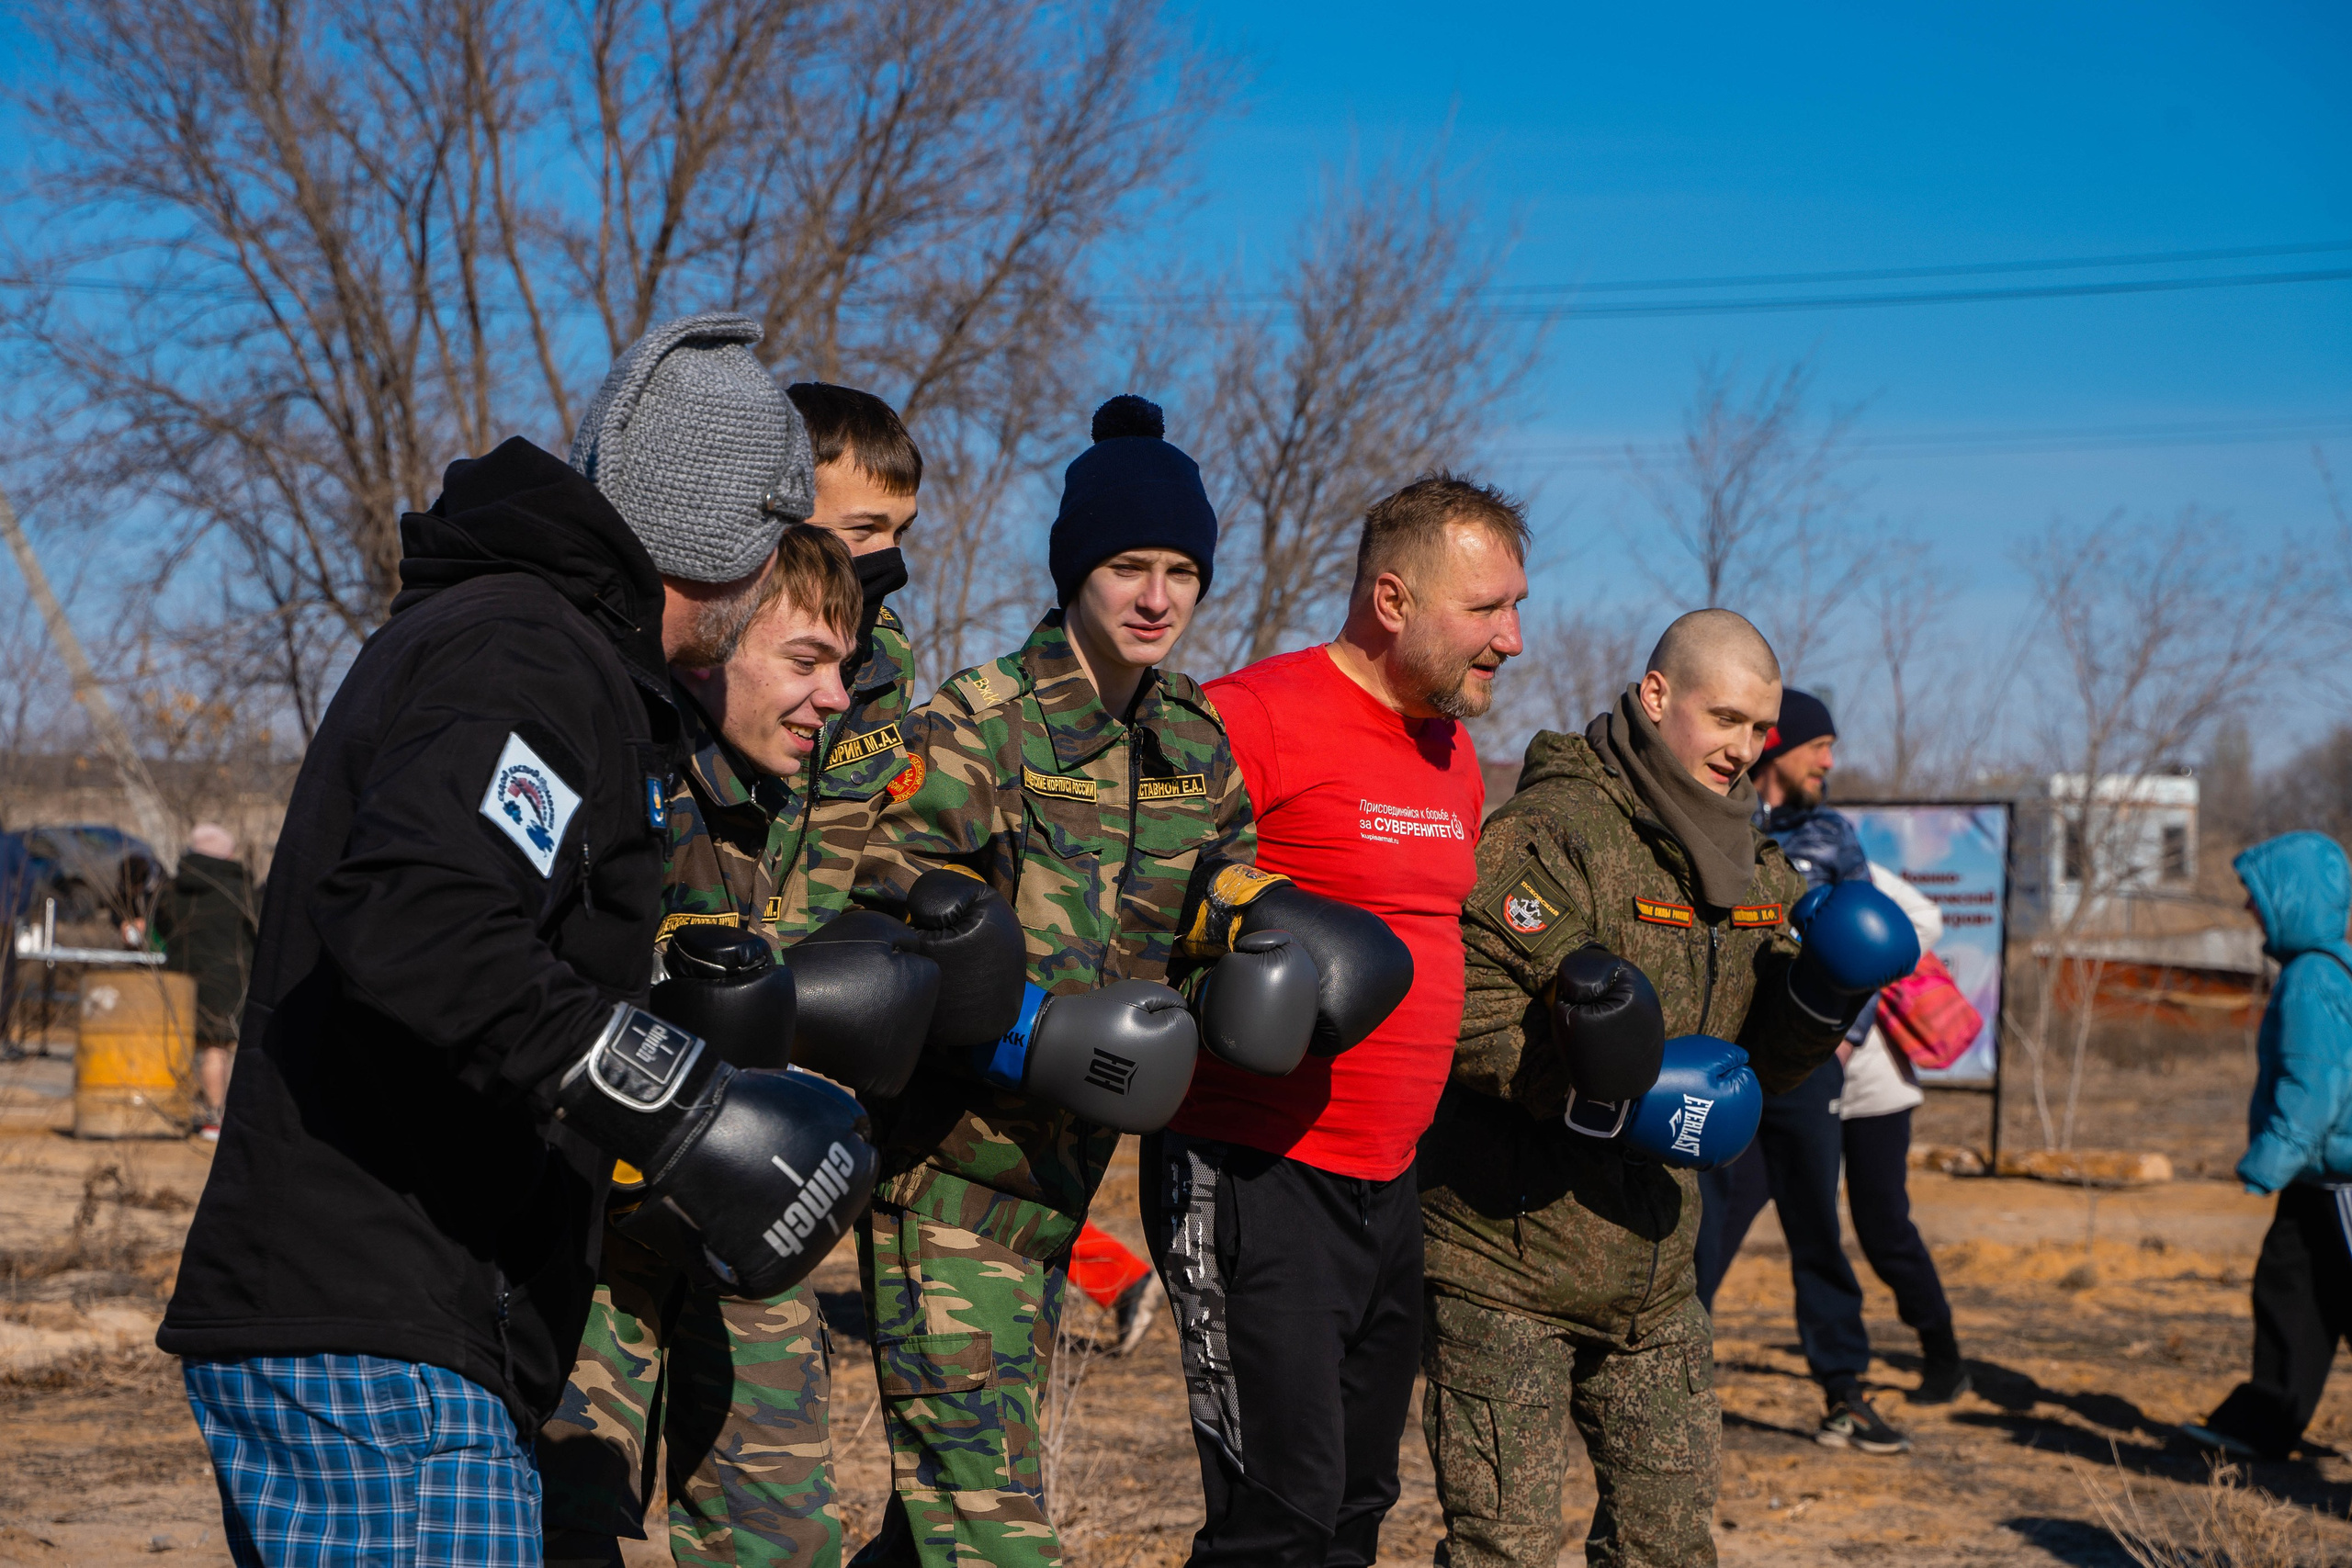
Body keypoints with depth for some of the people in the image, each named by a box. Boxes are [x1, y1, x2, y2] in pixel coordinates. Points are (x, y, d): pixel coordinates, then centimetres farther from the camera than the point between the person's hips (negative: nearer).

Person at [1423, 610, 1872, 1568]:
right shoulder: (1553, 832, -16)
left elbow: (1757, 1064, 13)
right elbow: (1459, 1011, -23)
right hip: (1506, 1257, -8)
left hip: (1651, 1266, 8)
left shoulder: (1753, 867, 11)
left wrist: (1821, 995, -6)